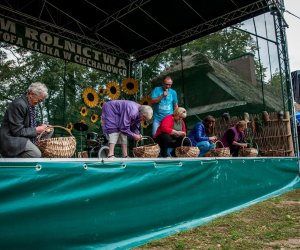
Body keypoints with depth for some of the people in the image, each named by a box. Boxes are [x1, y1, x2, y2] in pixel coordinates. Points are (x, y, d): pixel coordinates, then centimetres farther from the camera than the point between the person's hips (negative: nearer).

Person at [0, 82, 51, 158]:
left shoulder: (31, 105, 7)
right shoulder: (19, 104, -21)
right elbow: (17, 131, -22)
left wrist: (39, 128, -1)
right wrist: (36, 130, -16)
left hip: (23, 137, 10)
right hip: (11, 140, -10)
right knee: (36, 154, -30)